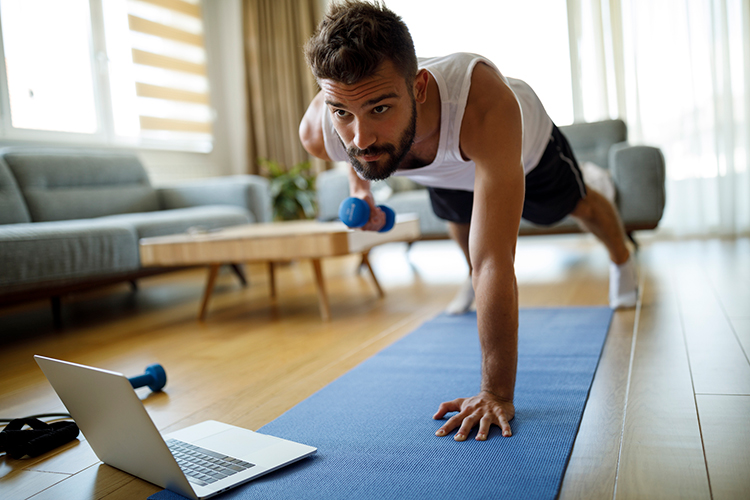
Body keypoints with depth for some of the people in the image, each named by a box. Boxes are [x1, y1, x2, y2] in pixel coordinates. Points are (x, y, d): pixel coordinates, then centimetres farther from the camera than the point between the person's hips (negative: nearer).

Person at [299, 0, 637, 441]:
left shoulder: (483, 103, -55)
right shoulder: (318, 132, -40)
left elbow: (494, 262, -55)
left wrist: (497, 393, -52)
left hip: (526, 143, -3)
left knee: (577, 205, 26)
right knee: (458, 219, 32)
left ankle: (623, 262, 61)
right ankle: (475, 287, 67)